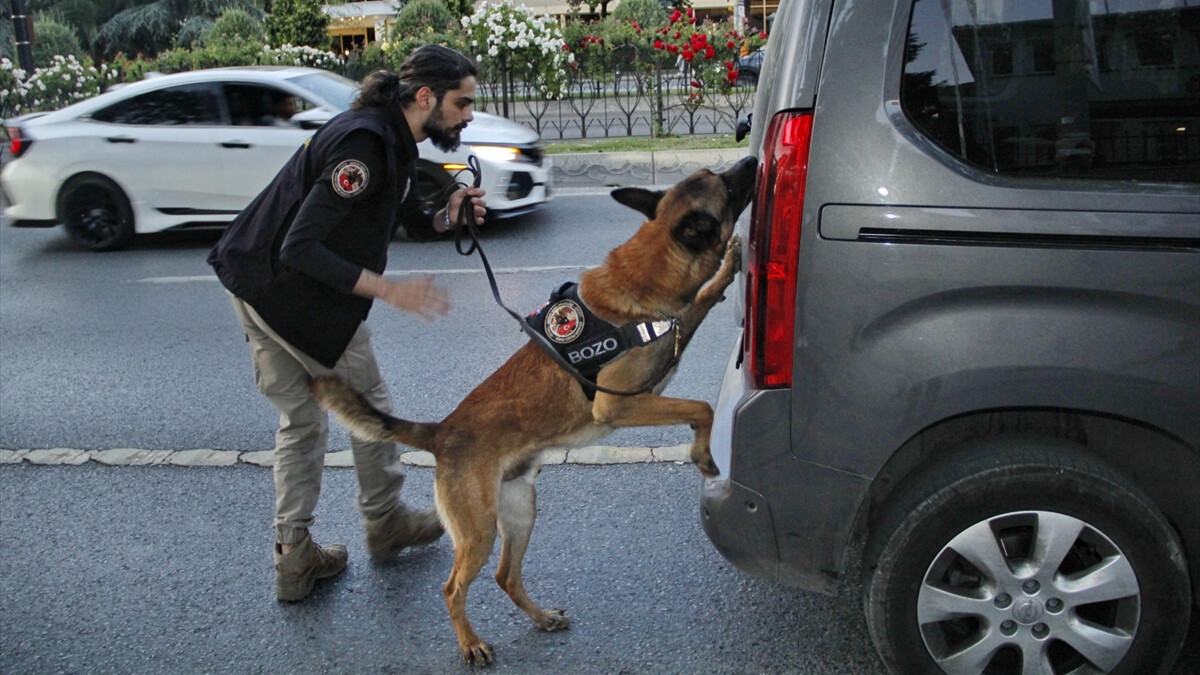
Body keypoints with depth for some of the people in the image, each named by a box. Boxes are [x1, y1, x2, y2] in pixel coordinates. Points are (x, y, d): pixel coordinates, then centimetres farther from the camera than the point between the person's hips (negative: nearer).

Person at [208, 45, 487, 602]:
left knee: (301, 420, 16)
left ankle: (294, 556, 24)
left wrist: (445, 216, -3)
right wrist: (390, 290, -29)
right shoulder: (365, 144, -24)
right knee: (367, 403, 9)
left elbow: (380, 222, 12)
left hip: (258, 285, 10)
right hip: (295, 292, -10)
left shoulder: (389, 138, 8)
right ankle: (385, 521, 29)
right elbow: (301, 248, -28)